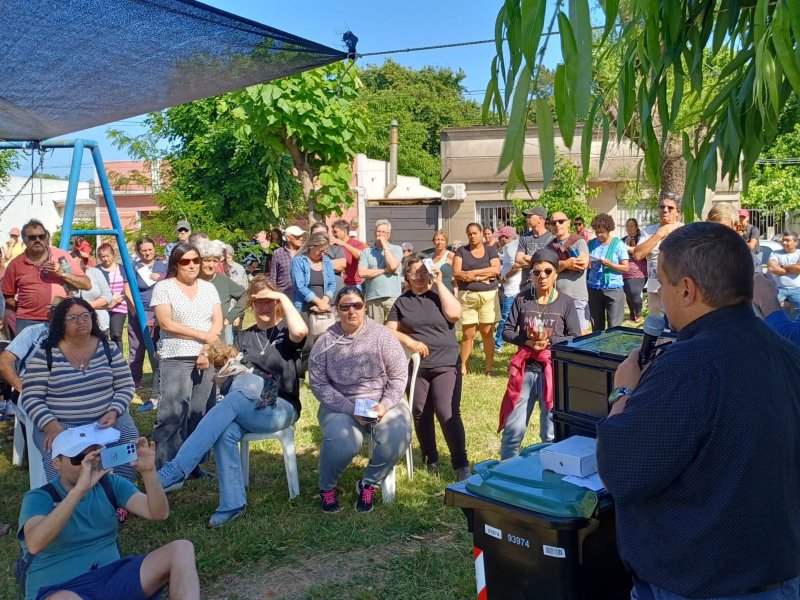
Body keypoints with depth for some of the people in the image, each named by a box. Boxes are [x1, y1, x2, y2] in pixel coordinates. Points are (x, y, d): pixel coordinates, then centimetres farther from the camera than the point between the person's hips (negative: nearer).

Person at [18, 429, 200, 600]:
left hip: (112, 577, 5)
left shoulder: (110, 485, 8)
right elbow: (35, 544, -27)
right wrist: (80, 489, -36)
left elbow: (159, 514, -5)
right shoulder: (39, 498, -4)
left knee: (181, 549, -17)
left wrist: (148, 472, -23)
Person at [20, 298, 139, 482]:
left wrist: (113, 413, -14)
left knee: (129, 438, -26)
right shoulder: (45, 355, -3)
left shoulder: (108, 348, 5)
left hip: (106, 419, 2)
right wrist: (52, 426, -21)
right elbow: (31, 398, -6)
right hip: (60, 425, -2)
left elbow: (126, 387, 5)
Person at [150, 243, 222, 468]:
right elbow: (166, 324, -9)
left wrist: (206, 350, -9)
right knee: (172, 415, -10)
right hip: (176, 359, -4)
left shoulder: (208, 288, 13)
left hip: (207, 358, 4)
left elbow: (217, 323, 6)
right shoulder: (163, 287, 1)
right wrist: (203, 335, -9)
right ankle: (164, 468, -4)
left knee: (199, 414, 3)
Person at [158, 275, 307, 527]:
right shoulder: (244, 337, 18)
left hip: (281, 408, -4)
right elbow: (235, 374, 10)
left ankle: (174, 471, -37)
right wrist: (224, 364, -11)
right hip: (246, 409, 4)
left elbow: (301, 331, -23)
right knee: (226, 432, -32)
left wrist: (283, 297, -13)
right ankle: (232, 503, -25)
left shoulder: (286, 331, 4)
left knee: (233, 399, -33)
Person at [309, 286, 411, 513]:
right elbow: (319, 384, -5)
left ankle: (368, 484, -1)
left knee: (398, 436, -29)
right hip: (341, 405, -1)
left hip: (382, 402, 1)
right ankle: (327, 487, 2)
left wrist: (385, 405, -16)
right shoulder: (325, 342, -2)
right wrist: (350, 409, -17)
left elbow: (399, 376, -1)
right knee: (341, 441, -32)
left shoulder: (382, 335, -3)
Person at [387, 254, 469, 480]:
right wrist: (409, 341, -15)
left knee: (448, 413, -14)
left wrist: (439, 284, -11)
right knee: (420, 414, 8)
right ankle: (430, 459, 25)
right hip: (415, 366, 3)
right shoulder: (402, 302, 9)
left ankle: (461, 464, -6)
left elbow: (455, 314, -14)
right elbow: (390, 331, 4)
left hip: (446, 365, -2)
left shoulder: (440, 294, 5)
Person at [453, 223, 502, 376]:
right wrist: (481, 277, -10)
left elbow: (496, 270, -7)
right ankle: (463, 368, 3)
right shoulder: (461, 251, 8)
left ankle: (490, 367, 8)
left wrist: (473, 273, -10)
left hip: (488, 295, 1)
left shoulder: (491, 250, 9)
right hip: (467, 296, 0)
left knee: (487, 332, 2)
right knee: (468, 334, -2)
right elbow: (456, 273, -5)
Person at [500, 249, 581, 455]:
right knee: (513, 428, 4)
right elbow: (506, 331, 2)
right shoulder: (522, 299, 2)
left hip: (554, 371, -1)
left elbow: (575, 338, -3)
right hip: (525, 369, 1)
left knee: (552, 434, 7)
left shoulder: (566, 302, -1)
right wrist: (527, 342, -16)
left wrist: (549, 342, -18)